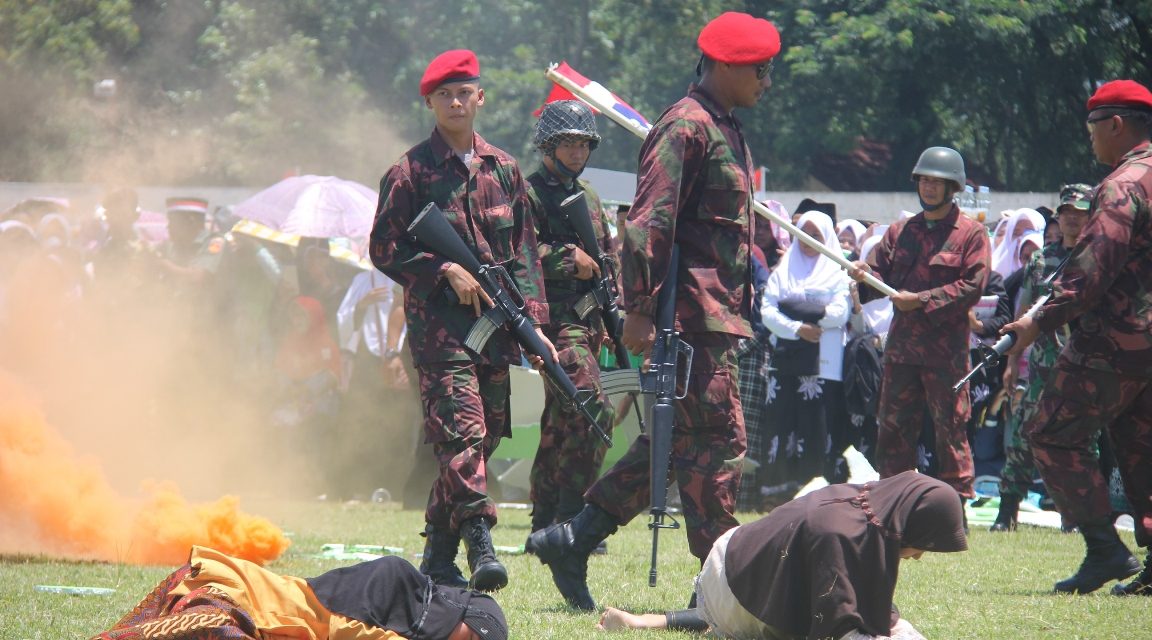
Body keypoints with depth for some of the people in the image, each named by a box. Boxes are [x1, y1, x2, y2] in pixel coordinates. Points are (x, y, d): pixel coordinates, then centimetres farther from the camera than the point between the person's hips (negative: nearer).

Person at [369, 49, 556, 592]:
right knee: (461, 430, -18)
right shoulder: (410, 172, 0)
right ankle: (479, 542, -23)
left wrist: (534, 320, 6)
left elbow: (524, 252, 15)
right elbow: (384, 250, -1)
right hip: (438, 323, -5)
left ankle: (438, 558, 14)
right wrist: (446, 270, -12)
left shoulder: (504, 170, 13)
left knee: (483, 439, 6)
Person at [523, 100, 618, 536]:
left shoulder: (588, 196, 20)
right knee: (593, 411, -20)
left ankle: (544, 528, 15)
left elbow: (608, 256, 28)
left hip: (588, 320, 8)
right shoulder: (529, 193, -5)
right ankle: (571, 517, -19)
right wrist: (570, 259, -17)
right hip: (555, 319, -8)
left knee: (561, 422, 10)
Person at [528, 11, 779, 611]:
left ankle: (572, 539, 14)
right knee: (718, 440, -8)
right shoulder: (686, 126, -13)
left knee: (676, 439, 11)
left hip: (716, 313, 10)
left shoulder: (724, 130, 19)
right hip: (693, 313, -10)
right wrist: (640, 309, -23)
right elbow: (648, 220, -19)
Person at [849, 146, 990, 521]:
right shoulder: (901, 231, 17)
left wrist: (922, 300, -15)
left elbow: (973, 286, -8)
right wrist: (865, 276, -13)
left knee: (950, 430, -4)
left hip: (946, 348, -5)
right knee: (893, 428, 6)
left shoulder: (971, 234, 1)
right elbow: (880, 272, 11)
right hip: (901, 346, 5)